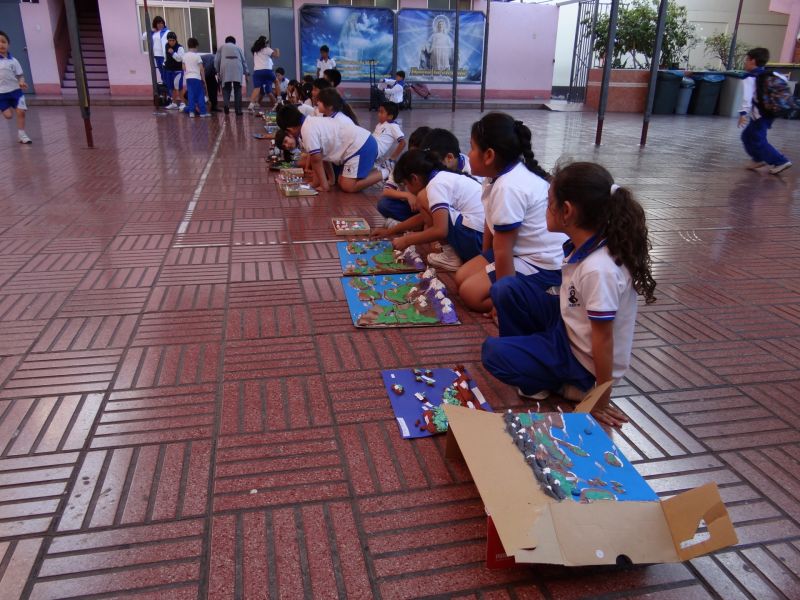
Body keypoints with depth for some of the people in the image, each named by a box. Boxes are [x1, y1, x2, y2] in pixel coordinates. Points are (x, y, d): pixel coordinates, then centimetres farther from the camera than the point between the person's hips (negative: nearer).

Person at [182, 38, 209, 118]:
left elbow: (184, 68, 13)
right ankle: (203, 112, -1)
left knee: (190, 95, 7)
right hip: (196, 78, -5)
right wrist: (204, 80, 0)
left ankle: (191, 111, 4)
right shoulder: (197, 56, -6)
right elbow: (201, 69, -6)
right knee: (200, 95, 0)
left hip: (188, 78, 5)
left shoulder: (185, 56, 9)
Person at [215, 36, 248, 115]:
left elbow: (216, 61, 14)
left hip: (225, 68, 0)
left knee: (226, 88, 4)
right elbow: (243, 61, 23)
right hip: (237, 69, 1)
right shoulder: (237, 47, 28)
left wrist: (218, 71, 23)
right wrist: (246, 72, 34)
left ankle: (226, 104, -21)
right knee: (237, 89, 5)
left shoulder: (222, 47, 25)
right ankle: (238, 110, 2)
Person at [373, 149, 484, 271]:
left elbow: (440, 230, -21)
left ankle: (451, 256, -4)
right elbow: (423, 217, 30)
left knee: (423, 198, -6)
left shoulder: (436, 184, -11)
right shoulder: (445, 177, 19)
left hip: (477, 241, -10)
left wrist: (406, 240, -7)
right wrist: (390, 231, 35)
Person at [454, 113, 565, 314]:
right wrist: (485, 263, 18)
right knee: (462, 277, 10)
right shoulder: (501, 175, 1)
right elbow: (491, 225, 11)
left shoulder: (508, 188, -29)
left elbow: (503, 251, -24)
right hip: (523, 251, 10)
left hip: (543, 264, -10)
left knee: (471, 293, -13)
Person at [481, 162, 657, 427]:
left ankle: (564, 386, 0)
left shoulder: (599, 269, -33)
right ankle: (526, 352, 10)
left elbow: (602, 338, -25)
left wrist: (601, 400, -15)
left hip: (581, 359, -8)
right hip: (568, 326, 8)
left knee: (492, 353, -15)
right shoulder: (585, 246, -7)